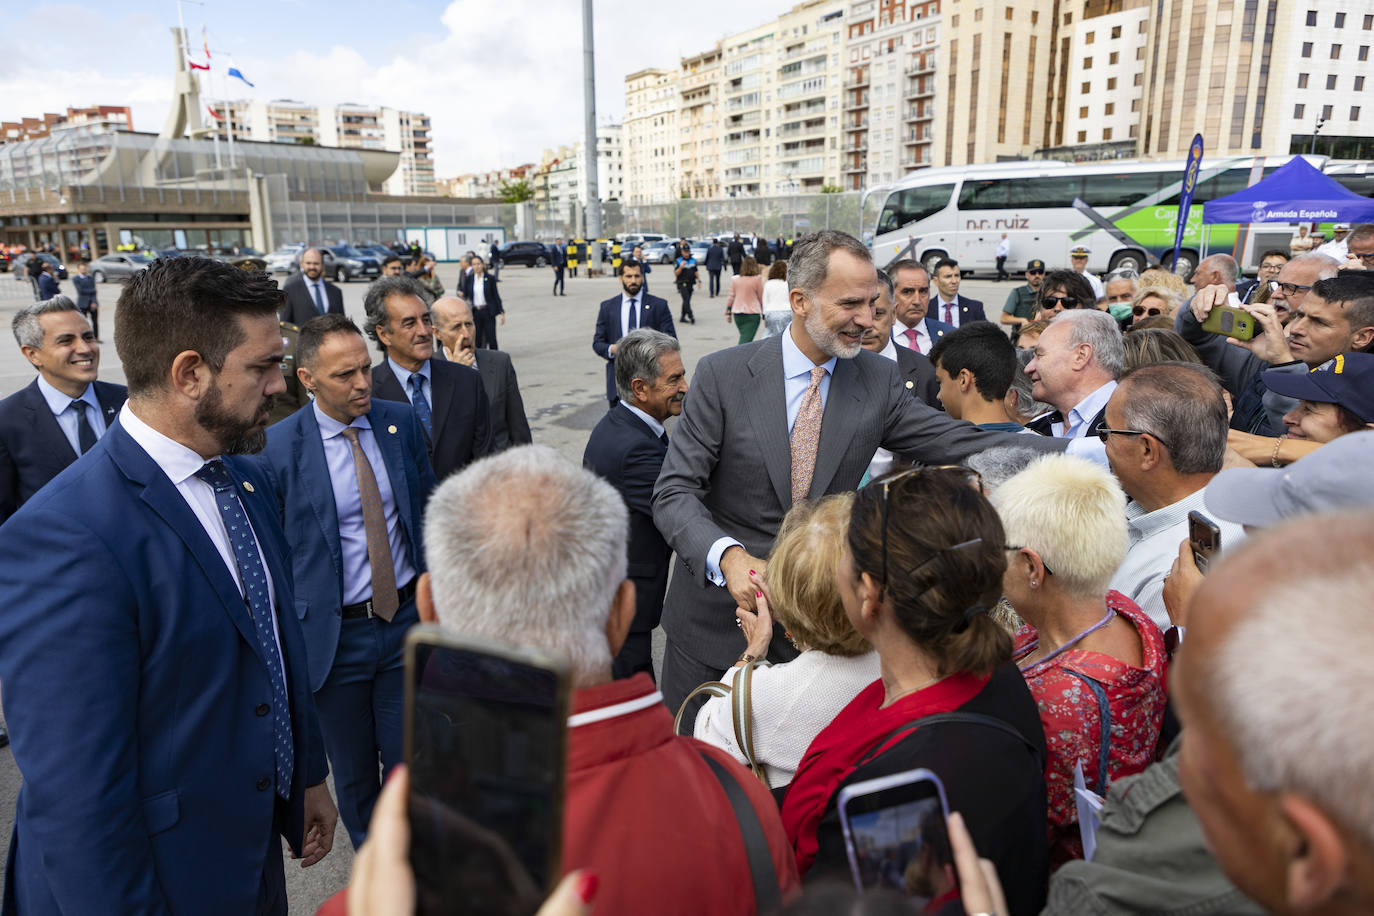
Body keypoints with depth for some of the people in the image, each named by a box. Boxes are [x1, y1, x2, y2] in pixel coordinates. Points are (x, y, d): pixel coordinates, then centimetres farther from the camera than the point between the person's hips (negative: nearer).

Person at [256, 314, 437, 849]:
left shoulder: (401, 422, -2)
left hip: (406, 619, 3)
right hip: (333, 635, -2)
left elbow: (428, 505, 9)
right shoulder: (278, 448, -14)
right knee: (353, 773, 17)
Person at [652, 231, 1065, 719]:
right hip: (716, 618, -2)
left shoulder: (878, 380, -2)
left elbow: (963, 443, -6)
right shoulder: (723, 373, -11)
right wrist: (728, 556, -32)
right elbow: (674, 491, -14)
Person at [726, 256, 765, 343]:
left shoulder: (734, 279, 2)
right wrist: (764, 313, 9)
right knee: (746, 339, -8)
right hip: (752, 313, -5)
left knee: (744, 336, 21)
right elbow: (761, 298, -1)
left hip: (737, 313, 5)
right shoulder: (757, 279, -7)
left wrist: (728, 312, 15)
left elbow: (731, 297, 6)